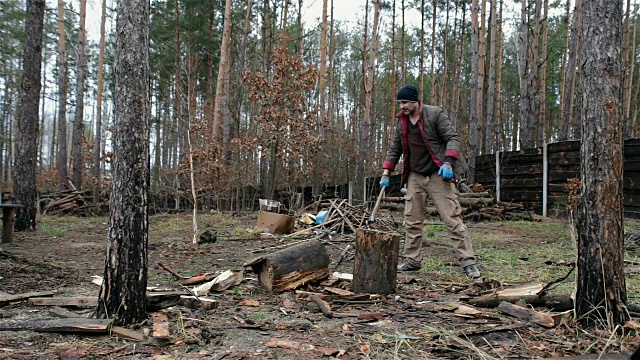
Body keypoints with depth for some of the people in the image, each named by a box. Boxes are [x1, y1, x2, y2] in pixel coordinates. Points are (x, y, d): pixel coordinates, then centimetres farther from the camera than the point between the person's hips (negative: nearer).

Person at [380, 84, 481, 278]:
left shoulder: (435, 114, -8)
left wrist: (448, 162, -24)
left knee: (453, 219, -7)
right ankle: (412, 260, 18)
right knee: (412, 221, 7)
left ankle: (468, 262, -3)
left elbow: (453, 138, -10)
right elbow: (394, 149, 17)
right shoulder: (402, 122, 9)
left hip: (438, 175, -6)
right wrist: (386, 173, 10)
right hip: (415, 177, 6)